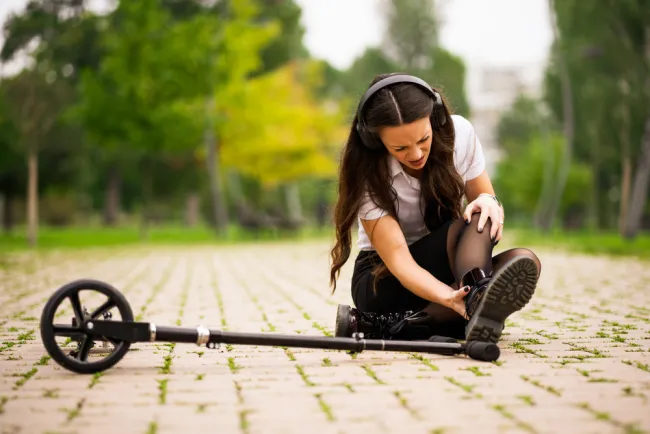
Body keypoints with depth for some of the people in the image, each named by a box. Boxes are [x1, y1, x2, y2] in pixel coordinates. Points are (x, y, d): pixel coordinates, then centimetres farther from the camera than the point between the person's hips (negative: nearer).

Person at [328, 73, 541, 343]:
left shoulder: (458, 133, -11)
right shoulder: (367, 174, -22)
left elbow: (483, 197, 0)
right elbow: (398, 260, -30)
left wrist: (490, 203, -27)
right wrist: (449, 298, -49)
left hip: (446, 269, 5)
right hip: (383, 278, -5)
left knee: (525, 263, -27)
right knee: (469, 227, -31)